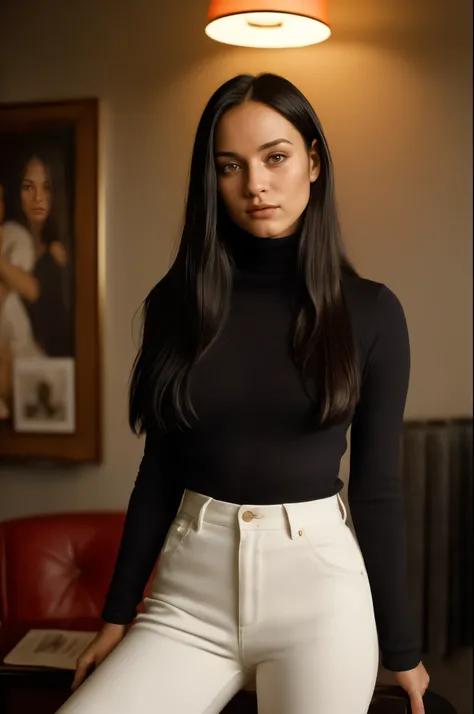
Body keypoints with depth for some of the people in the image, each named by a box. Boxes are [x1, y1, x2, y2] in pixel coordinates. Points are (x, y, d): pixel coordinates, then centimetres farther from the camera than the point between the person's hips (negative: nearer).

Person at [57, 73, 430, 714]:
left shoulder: (370, 311, -2)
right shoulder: (178, 301, 3)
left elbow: (378, 486, 2)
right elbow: (158, 472, 7)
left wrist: (401, 647, 5)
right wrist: (118, 615, 8)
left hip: (318, 588, -1)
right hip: (188, 593, 2)